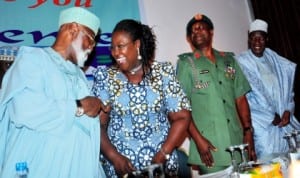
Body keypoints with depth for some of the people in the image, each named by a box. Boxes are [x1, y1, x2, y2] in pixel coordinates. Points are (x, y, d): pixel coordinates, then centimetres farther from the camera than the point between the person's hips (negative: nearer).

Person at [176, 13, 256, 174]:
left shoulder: (229, 60, 11)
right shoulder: (186, 63, 0)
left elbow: (240, 98, 12)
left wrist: (248, 131, 3)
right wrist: (198, 140, -12)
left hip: (238, 143, 4)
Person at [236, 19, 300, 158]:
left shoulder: (272, 57, 11)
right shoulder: (242, 62, -6)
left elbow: (286, 84, 11)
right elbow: (247, 94, -12)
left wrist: (288, 110, -1)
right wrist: (271, 116, -8)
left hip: (283, 117, 5)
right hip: (263, 123, -5)